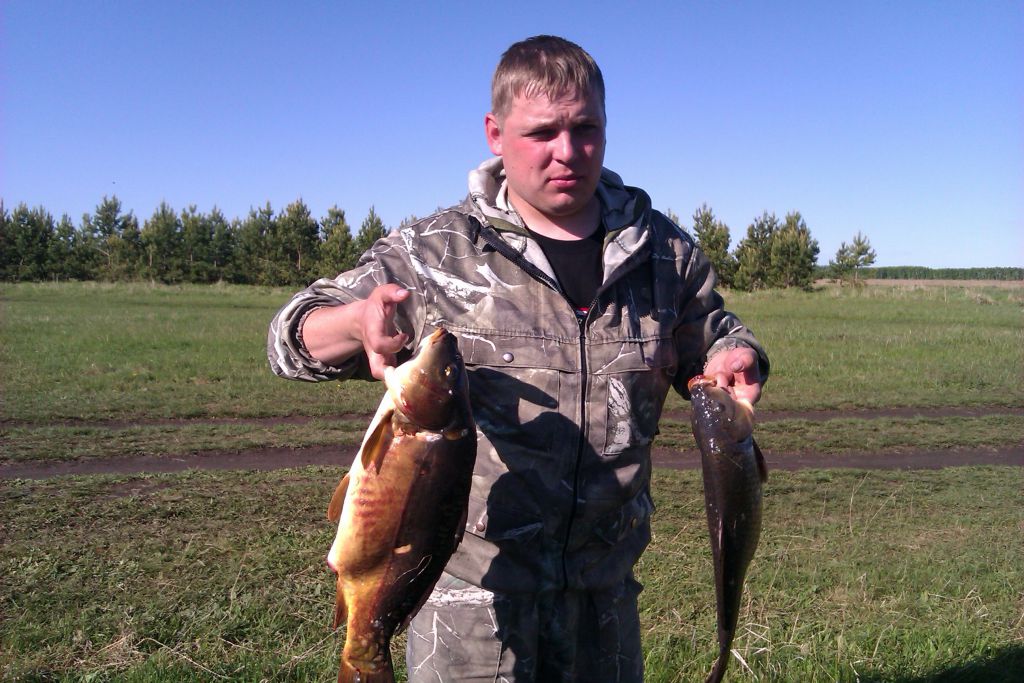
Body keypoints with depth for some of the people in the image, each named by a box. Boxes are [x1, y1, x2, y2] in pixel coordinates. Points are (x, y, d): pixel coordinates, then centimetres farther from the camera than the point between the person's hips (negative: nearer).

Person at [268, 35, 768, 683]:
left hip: (606, 584, 4)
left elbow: (712, 338, 18)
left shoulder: (664, 251, 2)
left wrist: (734, 359, -6)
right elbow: (291, 338, -4)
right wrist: (360, 321, -28)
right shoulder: (435, 253, -7)